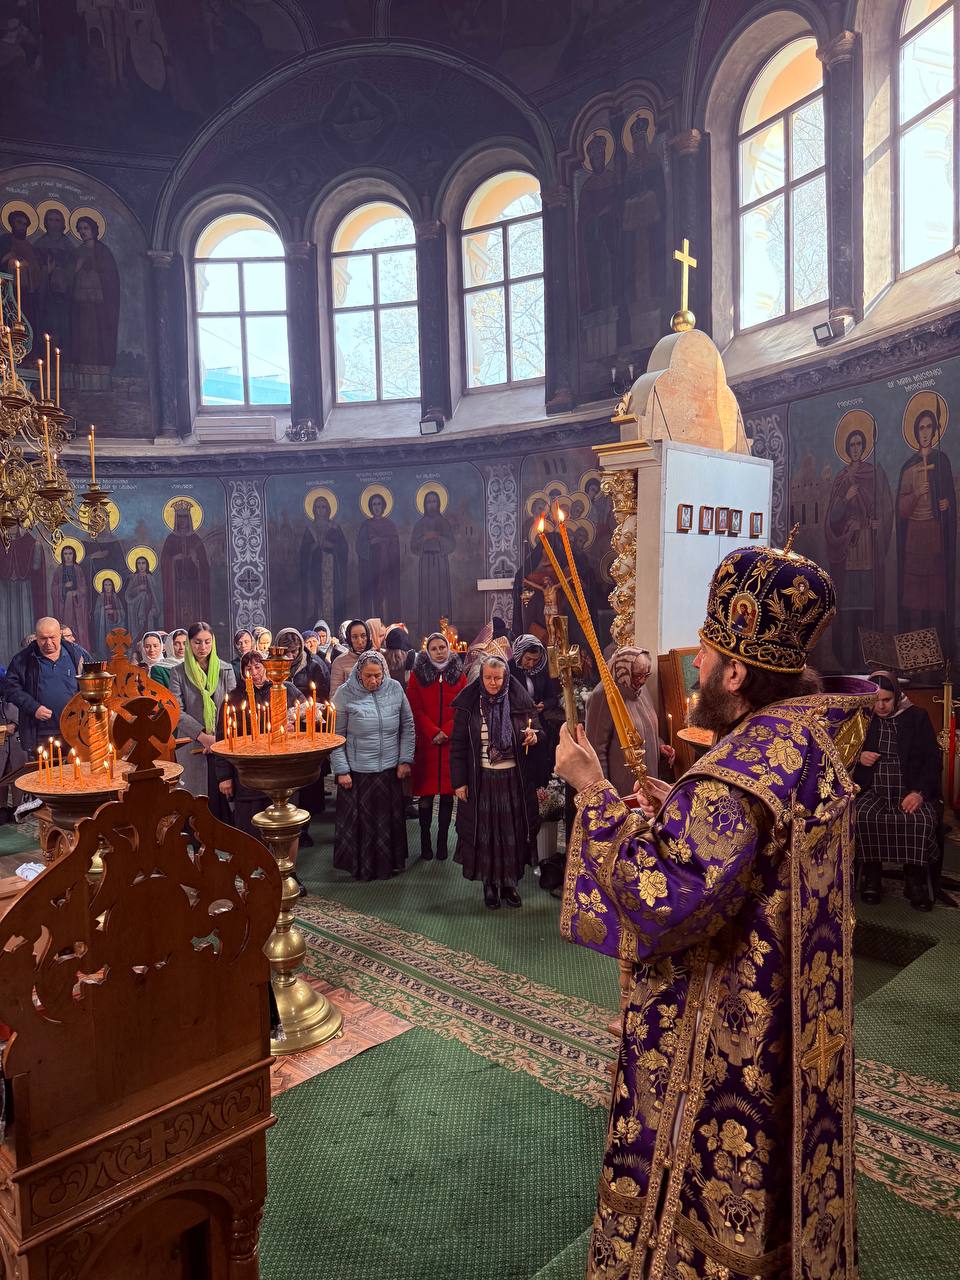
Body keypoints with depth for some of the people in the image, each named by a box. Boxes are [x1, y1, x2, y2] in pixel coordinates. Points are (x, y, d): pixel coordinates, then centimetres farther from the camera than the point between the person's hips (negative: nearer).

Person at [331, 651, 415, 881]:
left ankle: (389, 862, 32)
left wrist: (405, 760, 2)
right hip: (357, 771, -2)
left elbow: (407, 727, 6)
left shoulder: (395, 689, -2)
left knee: (389, 819, 13)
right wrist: (341, 770, -7)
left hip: (390, 769, 2)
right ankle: (360, 866, 26)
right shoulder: (345, 693, -9)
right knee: (359, 820, 7)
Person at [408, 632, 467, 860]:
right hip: (425, 743, -1)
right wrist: (433, 732, -12)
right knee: (425, 794, 0)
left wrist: (446, 732, -10)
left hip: (451, 743, 1)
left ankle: (442, 841, 13)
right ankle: (425, 842, 10)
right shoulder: (417, 674, 5)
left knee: (448, 794, 4)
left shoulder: (458, 675, 8)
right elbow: (415, 708, -1)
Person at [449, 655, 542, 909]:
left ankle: (510, 884, 22)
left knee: (513, 832, 7)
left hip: (514, 780, 1)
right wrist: (459, 781, -5)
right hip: (481, 780, -1)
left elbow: (537, 731, 8)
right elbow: (457, 745, -1)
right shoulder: (469, 705, -3)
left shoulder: (520, 702, -1)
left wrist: (534, 736, -17)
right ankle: (489, 885, 21)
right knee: (485, 833, 6)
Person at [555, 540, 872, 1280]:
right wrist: (685, 811, 7)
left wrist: (595, 793, -28)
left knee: (714, 1193, 14)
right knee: (770, 1188, 29)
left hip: (729, 1037, -9)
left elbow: (661, 897, -34)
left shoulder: (748, 768, -31)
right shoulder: (810, 735, 0)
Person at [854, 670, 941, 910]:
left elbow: (932, 760, 4)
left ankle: (915, 881, -14)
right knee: (862, 815, -33)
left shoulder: (917, 717, 10)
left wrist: (920, 792, -12)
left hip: (910, 791, 0)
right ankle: (871, 877, -16)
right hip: (872, 790, 1)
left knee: (923, 819, -33)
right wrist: (858, 757, -5)